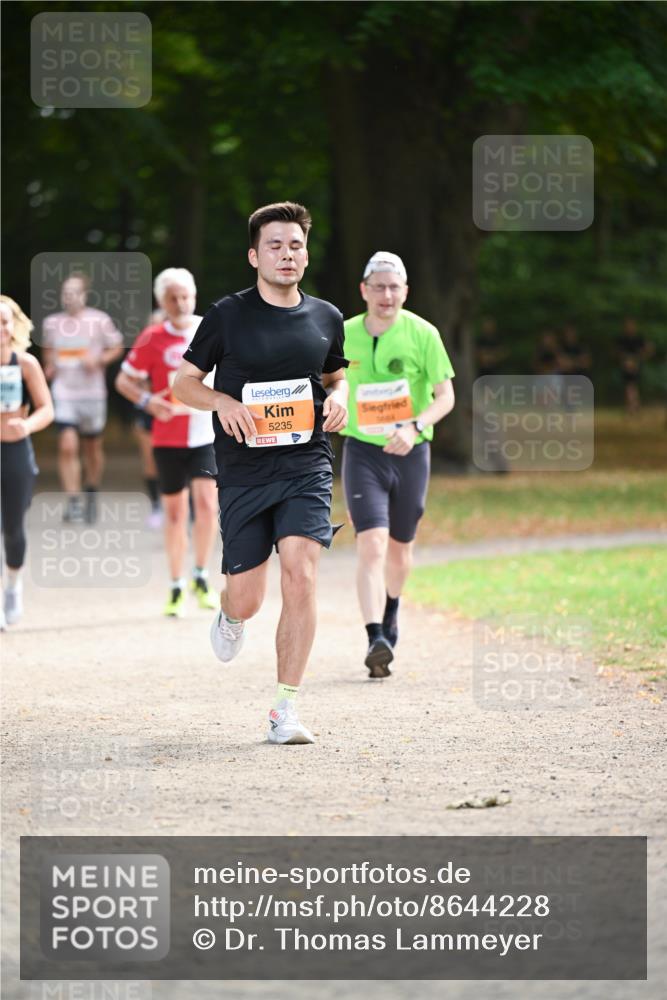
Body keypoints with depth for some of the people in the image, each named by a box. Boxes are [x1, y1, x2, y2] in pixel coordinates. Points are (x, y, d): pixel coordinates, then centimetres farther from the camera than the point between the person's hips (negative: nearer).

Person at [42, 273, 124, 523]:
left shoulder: (100, 320, -4)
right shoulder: (52, 322, 5)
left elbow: (117, 347, 4)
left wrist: (99, 360, -13)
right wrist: (49, 367, 4)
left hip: (92, 393, 0)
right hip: (63, 393, 1)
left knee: (93, 447, 12)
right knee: (67, 447, -14)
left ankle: (92, 493, 35)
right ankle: (73, 501, -11)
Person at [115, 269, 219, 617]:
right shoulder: (152, 339, -4)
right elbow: (124, 380, 1)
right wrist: (147, 401, -16)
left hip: (207, 433, 0)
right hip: (169, 438, 0)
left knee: (206, 501, -15)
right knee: (175, 511, 5)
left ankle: (201, 578, 2)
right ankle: (177, 587, 17)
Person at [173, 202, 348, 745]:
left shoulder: (326, 318, 8)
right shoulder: (228, 315, 0)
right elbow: (185, 381, 7)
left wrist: (338, 397, 2)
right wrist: (222, 401, -13)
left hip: (306, 465, 1)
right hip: (243, 471, -1)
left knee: (299, 572, -18)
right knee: (247, 597, 1)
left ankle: (285, 709, -11)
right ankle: (230, 617, 43)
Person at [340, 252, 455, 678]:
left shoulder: (423, 334, -7)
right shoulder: (344, 335, -1)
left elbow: (446, 396, -9)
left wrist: (415, 426, -24)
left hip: (411, 452, 1)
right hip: (363, 451, 0)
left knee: (400, 548, 17)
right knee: (372, 544, -18)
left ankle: (390, 615, 46)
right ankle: (376, 641, -26)